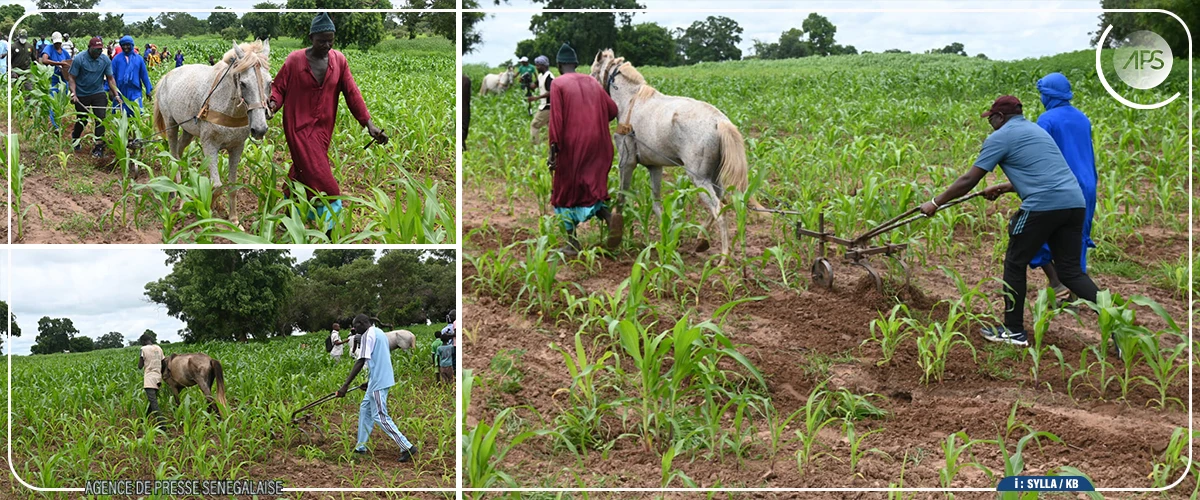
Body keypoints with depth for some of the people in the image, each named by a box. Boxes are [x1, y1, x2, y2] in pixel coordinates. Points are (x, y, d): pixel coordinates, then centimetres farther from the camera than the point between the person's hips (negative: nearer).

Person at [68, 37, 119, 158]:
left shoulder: (105, 60, -5)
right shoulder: (79, 59, -14)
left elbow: (110, 79, 2)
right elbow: (72, 78, -11)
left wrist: (116, 94, -7)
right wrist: (73, 93, -23)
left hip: (98, 93, 2)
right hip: (82, 95, -2)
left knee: (100, 119, -11)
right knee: (82, 120, 12)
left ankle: (99, 146, -8)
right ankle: (75, 138, 42)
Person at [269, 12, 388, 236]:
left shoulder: (339, 60, -1)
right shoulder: (294, 60, -10)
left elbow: (352, 93, -2)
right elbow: (278, 87, -4)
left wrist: (369, 124, -8)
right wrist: (273, 104, -26)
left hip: (323, 128, 4)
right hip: (299, 126, -4)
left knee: (303, 171, 15)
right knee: (319, 177, -9)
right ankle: (329, 230, -4)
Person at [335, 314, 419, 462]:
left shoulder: (368, 335, -13)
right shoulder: (379, 332, 17)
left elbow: (360, 362, -20)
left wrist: (346, 385, -22)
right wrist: (369, 381, 31)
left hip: (378, 381, -10)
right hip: (382, 378, 10)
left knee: (380, 417, -7)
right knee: (365, 409, 17)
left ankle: (407, 447, -10)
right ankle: (361, 447, 21)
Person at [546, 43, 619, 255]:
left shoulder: (558, 83, -5)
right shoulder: (592, 82, 10)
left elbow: (556, 118, -13)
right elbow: (612, 109, 10)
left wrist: (553, 150, -14)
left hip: (571, 146, -4)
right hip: (596, 144, 4)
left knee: (566, 192, 10)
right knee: (591, 187, 17)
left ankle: (573, 243, 8)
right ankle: (606, 213, -14)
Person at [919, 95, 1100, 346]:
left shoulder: (1000, 137, 3)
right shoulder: (1037, 130, 26)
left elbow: (968, 180, 3)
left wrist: (935, 203, 12)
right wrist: (1004, 188, 42)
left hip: (1043, 206, -7)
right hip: (1074, 203, 7)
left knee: (1015, 264, 11)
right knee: (1070, 271, 12)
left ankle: (1014, 331, 18)